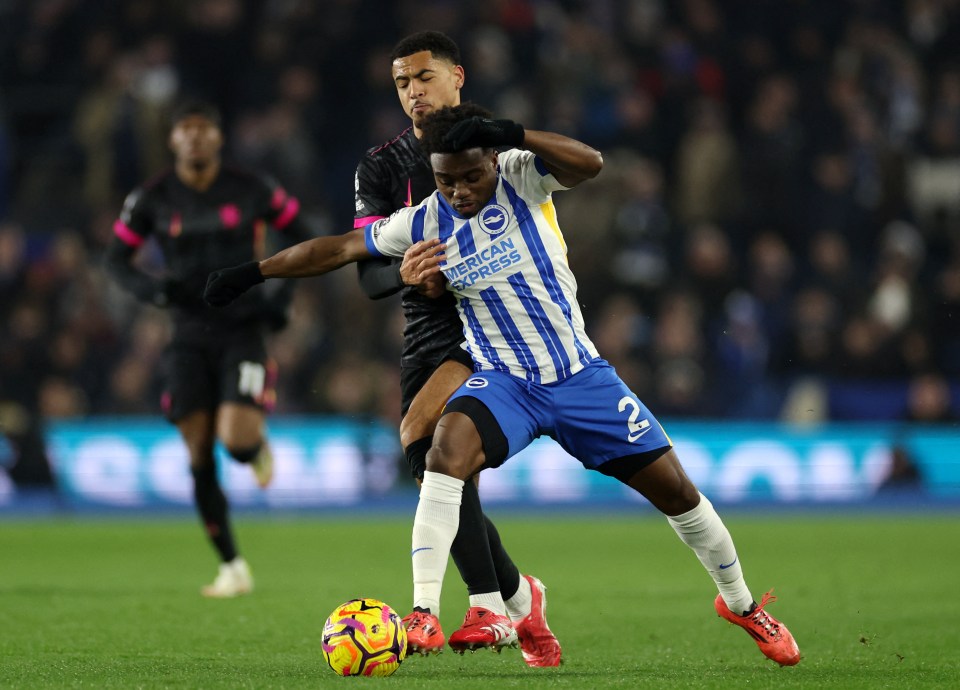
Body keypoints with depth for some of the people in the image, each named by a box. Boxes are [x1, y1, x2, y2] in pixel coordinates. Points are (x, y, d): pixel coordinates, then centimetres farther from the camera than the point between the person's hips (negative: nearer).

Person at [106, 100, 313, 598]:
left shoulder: (251, 190, -4)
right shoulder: (152, 199, -1)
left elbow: (303, 238, 7)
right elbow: (117, 259, 6)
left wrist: (282, 298, -5)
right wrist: (154, 289, -14)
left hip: (243, 330, -2)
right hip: (190, 336, 2)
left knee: (236, 441, -21)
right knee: (200, 457, -2)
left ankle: (258, 445, 19)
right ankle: (232, 567, 10)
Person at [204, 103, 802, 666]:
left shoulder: (521, 178, -11)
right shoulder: (422, 223, -4)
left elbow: (591, 163, -29)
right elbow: (339, 248, 5)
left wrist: (511, 134, -41)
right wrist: (254, 272, 4)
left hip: (580, 376, 0)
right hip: (503, 382, 0)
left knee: (673, 484, 1)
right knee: (450, 443, -32)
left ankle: (741, 603, 28)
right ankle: (424, 614, -34)